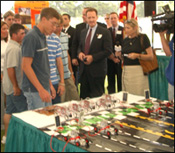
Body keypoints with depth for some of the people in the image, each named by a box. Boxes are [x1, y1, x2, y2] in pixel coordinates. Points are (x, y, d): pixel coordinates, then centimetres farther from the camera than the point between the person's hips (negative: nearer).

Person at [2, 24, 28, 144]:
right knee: (24, 112, -2)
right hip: (15, 87, -10)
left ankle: (7, 136, 26)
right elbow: (10, 68, -25)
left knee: (10, 111, 15)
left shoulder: (13, 46, 13)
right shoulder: (14, 48, -19)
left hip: (11, 86, 10)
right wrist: (16, 86, -23)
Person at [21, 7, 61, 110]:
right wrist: (41, 90, -21)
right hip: (34, 90, -9)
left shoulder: (43, 37, 12)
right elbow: (26, 66, -20)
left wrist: (50, 85, 18)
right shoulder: (31, 37, -15)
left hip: (44, 88, 9)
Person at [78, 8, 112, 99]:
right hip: (84, 70, 6)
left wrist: (93, 57, -17)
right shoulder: (83, 32, 15)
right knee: (83, 95, 10)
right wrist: (80, 53, -2)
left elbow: (108, 51, -10)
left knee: (97, 97, 1)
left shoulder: (104, 32, -4)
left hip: (97, 70, -5)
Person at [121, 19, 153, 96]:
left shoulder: (143, 38, -2)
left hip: (138, 71, -5)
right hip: (125, 71, 5)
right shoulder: (125, 40, 13)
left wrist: (137, 55, -18)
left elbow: (151, 56, -5)